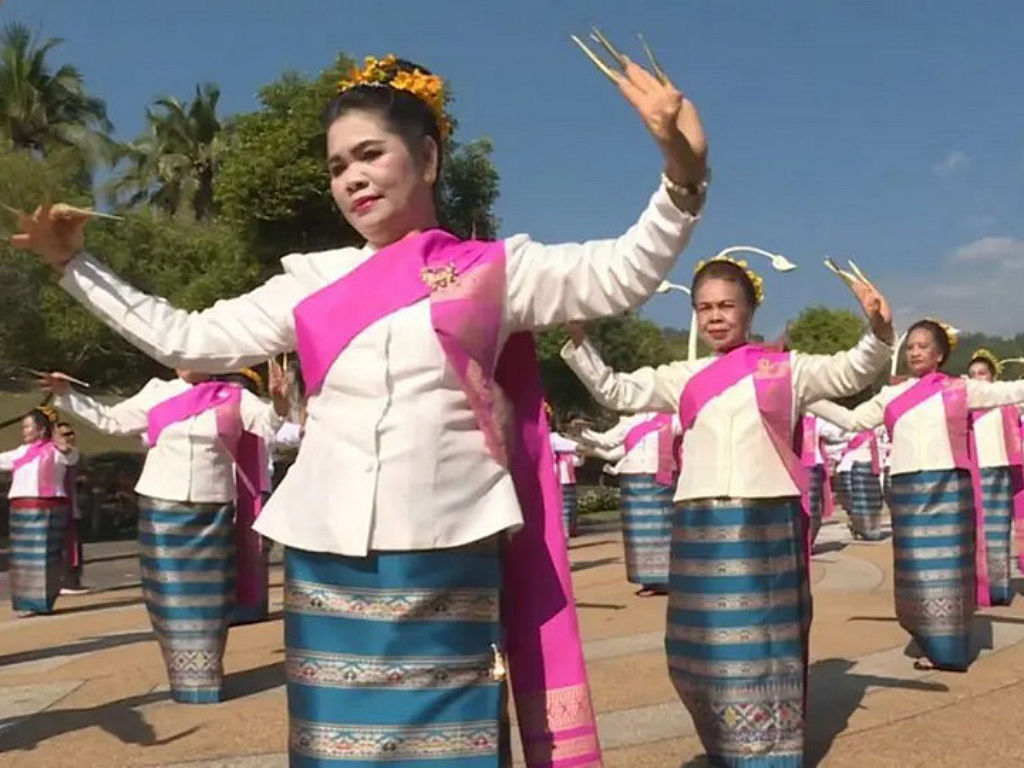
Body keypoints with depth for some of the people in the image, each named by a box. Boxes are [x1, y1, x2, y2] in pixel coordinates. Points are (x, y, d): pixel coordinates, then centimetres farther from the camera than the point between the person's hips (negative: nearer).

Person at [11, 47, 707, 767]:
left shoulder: (493, 269, 6)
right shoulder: (313, 280, 13)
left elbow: (619, 275, -4)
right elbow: (188, 338, 16)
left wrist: (683, 172, -19)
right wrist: (75, 263, 15)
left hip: (443, 567, -3)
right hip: (323, 564, 3)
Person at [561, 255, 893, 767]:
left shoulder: (785, 367, 6)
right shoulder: (683, 378, 12)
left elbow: (848, 373, -3)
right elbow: (614, 392, 12)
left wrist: (879, 333, -21)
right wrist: (577, 340, 2)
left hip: (765, 521, -3)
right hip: (699, 523, 3)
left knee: (765, 641, 5)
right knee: (701, 647, 9)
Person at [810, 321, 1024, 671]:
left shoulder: (960, 389, 4)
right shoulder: (891, 395, 11)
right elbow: (852, 420, 15)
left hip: (948, 486, -2)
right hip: (907, 489, 2)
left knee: (948, 565, 1)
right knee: (916, 569, 5)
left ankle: (951, 649, 11)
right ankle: (931, 645, 16)